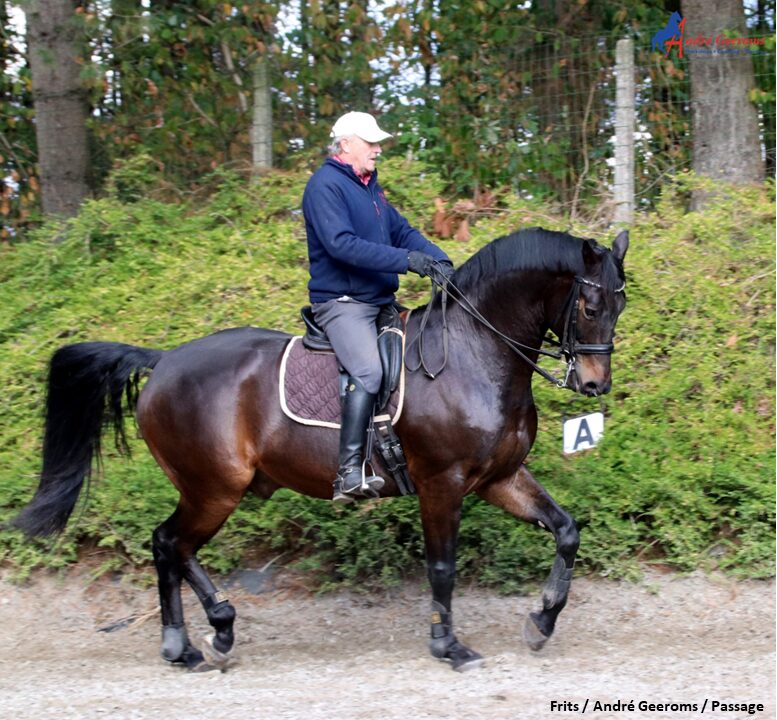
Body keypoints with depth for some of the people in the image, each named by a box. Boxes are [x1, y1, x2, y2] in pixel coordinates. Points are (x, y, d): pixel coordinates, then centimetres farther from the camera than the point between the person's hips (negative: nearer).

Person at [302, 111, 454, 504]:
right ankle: (349, 474, -35)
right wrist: (405, 260, -28)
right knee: (369, 371, -30)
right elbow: (341, 244, -24)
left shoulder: (369, 186, 19)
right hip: (342, 302, -10)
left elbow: (402, 230, 17)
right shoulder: (325, 185, -11)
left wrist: (439, 259, -2)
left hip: (380, 302, 10)